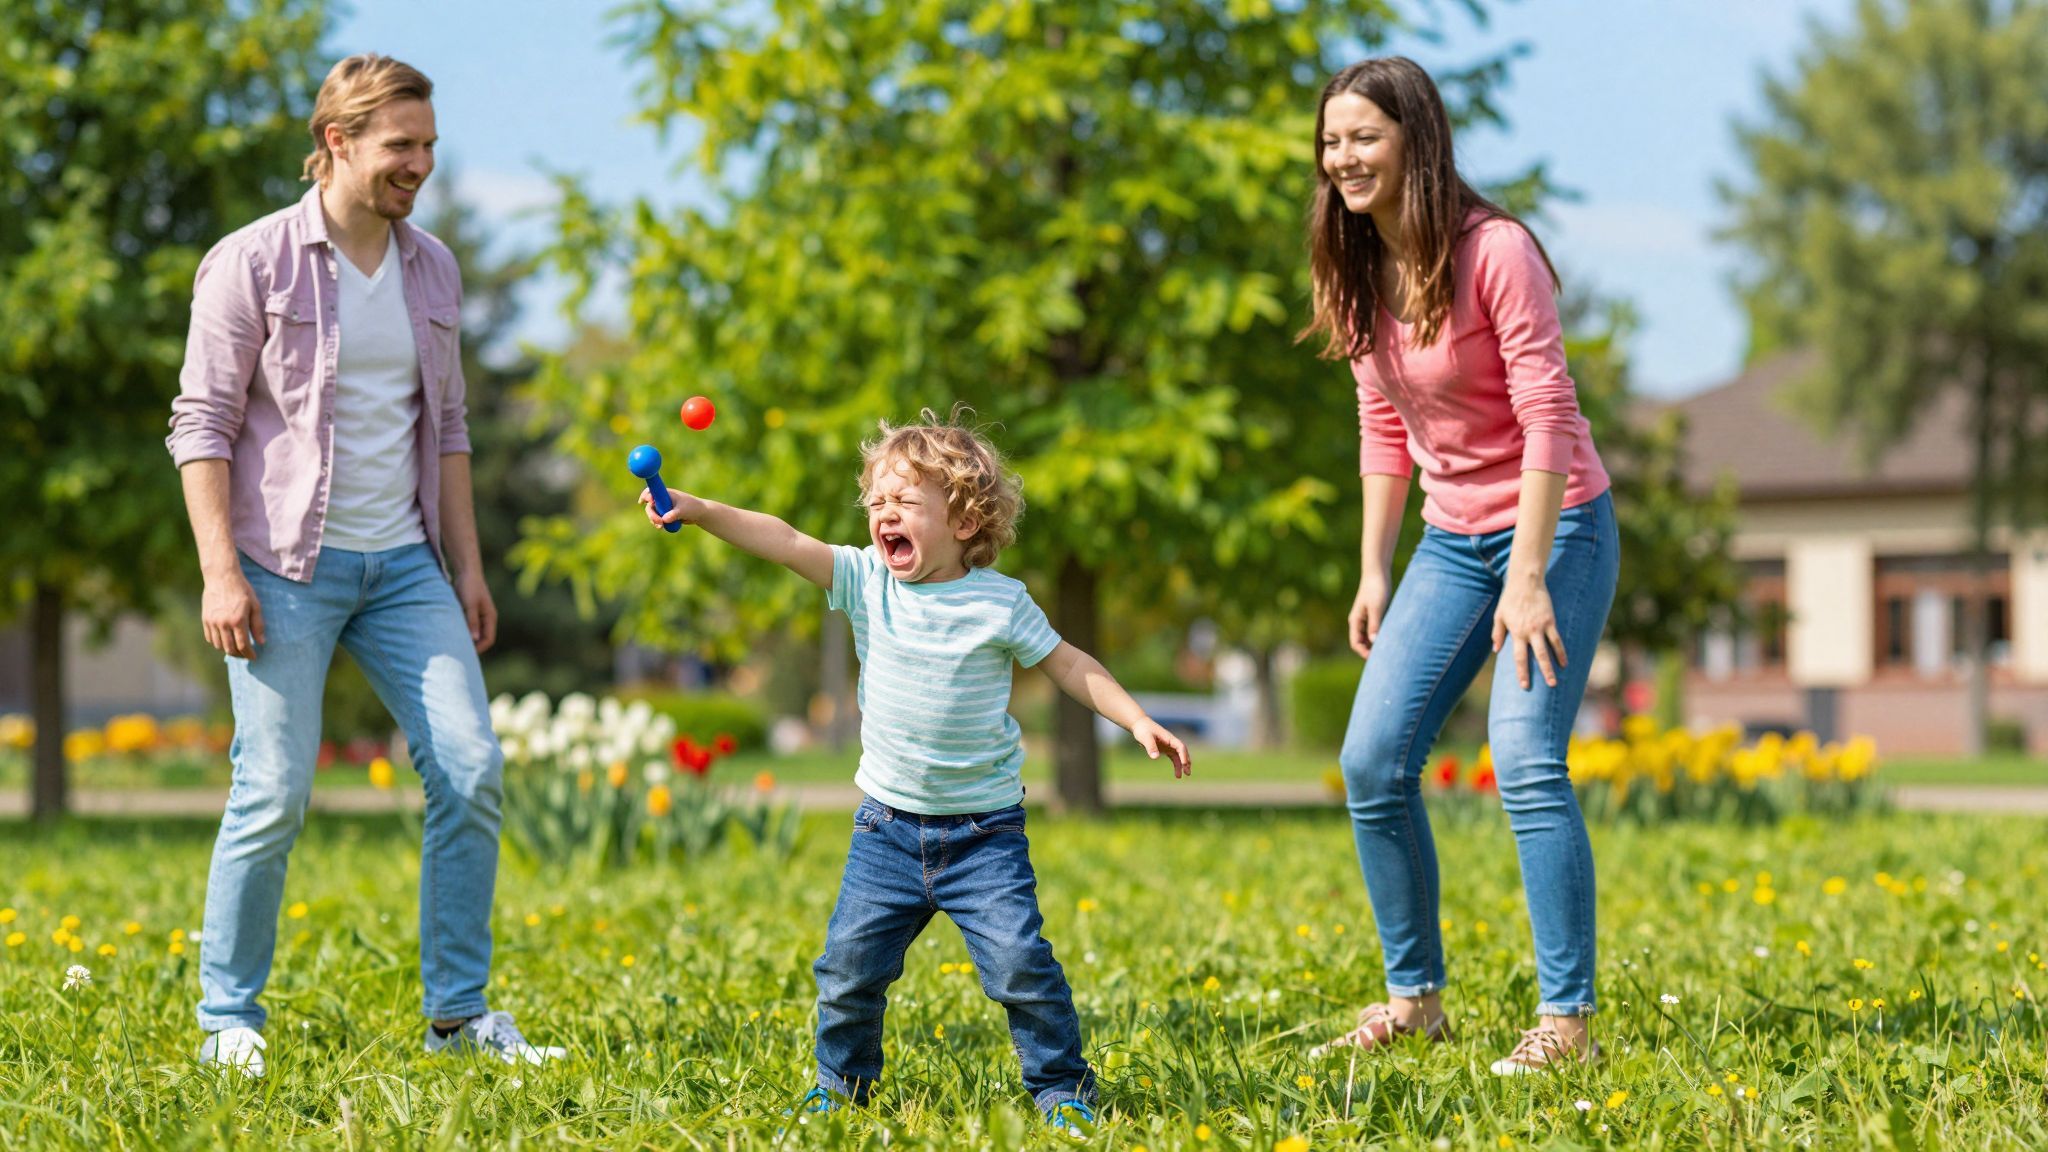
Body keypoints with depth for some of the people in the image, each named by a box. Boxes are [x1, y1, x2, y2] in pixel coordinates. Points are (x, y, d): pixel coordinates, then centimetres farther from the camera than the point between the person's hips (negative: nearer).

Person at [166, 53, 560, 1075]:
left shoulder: (433, 269, 11)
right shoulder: (252, 262, -6)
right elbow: (202, 424, -7)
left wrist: (467, 566, 13)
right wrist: (219, 572, -14)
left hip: (404, 565, 5)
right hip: (288, 568, -5)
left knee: (470, 771, -3)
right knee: (274, 793, -6)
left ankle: (458, 1012, 8)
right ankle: (228, 1019, 9)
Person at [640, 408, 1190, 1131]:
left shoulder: (998, 602, -7)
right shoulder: (866, 581, -2)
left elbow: (1066, 663, 3)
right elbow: (786, 543, -13)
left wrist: (1137, 720, -5)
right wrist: (700, 511, -24)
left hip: (984, 829, -3)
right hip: (889, 824, 3)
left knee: (1018, 961, -12)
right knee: (850, 963, 0)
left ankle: (1062, 1089, 5)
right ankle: (843, 1084, 22)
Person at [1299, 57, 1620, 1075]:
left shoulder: (1494, 251, -18)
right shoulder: (1362, 271, 4)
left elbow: (1549, 418, -21)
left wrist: (1527, 579, -24)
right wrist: (1373, 569, 9)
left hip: (1555, 529, -7)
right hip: (1452, 539, 7)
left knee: (1526, 763, -17)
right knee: (1373, 762, 0)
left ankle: (1568, 1020, -11)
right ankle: (1414, 996, 13)